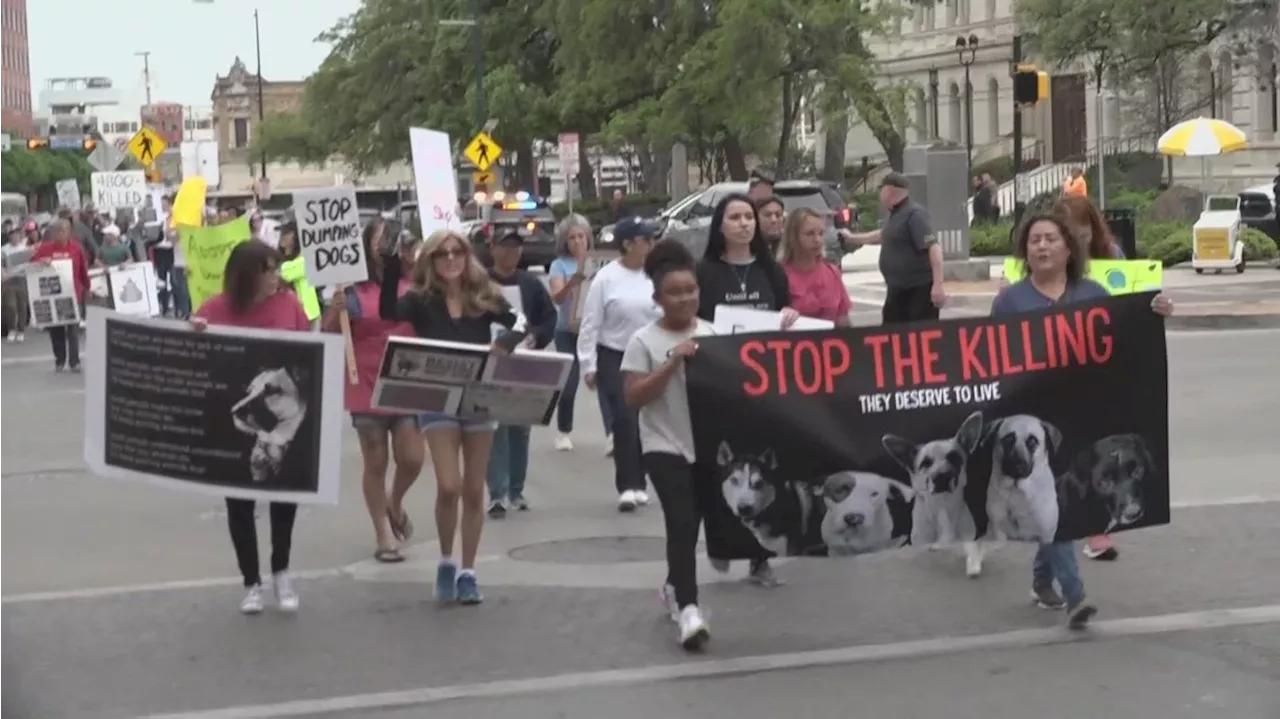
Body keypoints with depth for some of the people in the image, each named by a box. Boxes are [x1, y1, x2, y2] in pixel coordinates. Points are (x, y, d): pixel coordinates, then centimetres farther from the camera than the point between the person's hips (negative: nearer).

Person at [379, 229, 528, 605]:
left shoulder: (484, 297, 2)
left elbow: (521, 322, -4)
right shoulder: (420, 299, -4)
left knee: (474, 491, 8)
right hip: (438, 402, -2)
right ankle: (445, 561, 10)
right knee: (448, 487, -13)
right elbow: (388, 312, -22)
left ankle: (468, 571, 19)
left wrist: (507, 341, -25)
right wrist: (391, 266, -32)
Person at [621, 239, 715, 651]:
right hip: (665, 446, -4)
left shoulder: (712, 334, 6)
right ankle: (687, 609, -18)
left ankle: (674, 587, 38)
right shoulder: (644, 341, -6)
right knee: (681, 524, -16)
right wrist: (673, 362, -19)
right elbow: (634, 397, -12)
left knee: (690, 524, 14)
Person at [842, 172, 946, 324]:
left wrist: (938, 284, -31)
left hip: (919, 288, -10)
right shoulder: (895, 215, 14)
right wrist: (852, 238, 44)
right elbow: (883, 235, 35)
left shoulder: (914, 214, -16)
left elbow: (934, 247, -24)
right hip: (897, 289, 10)